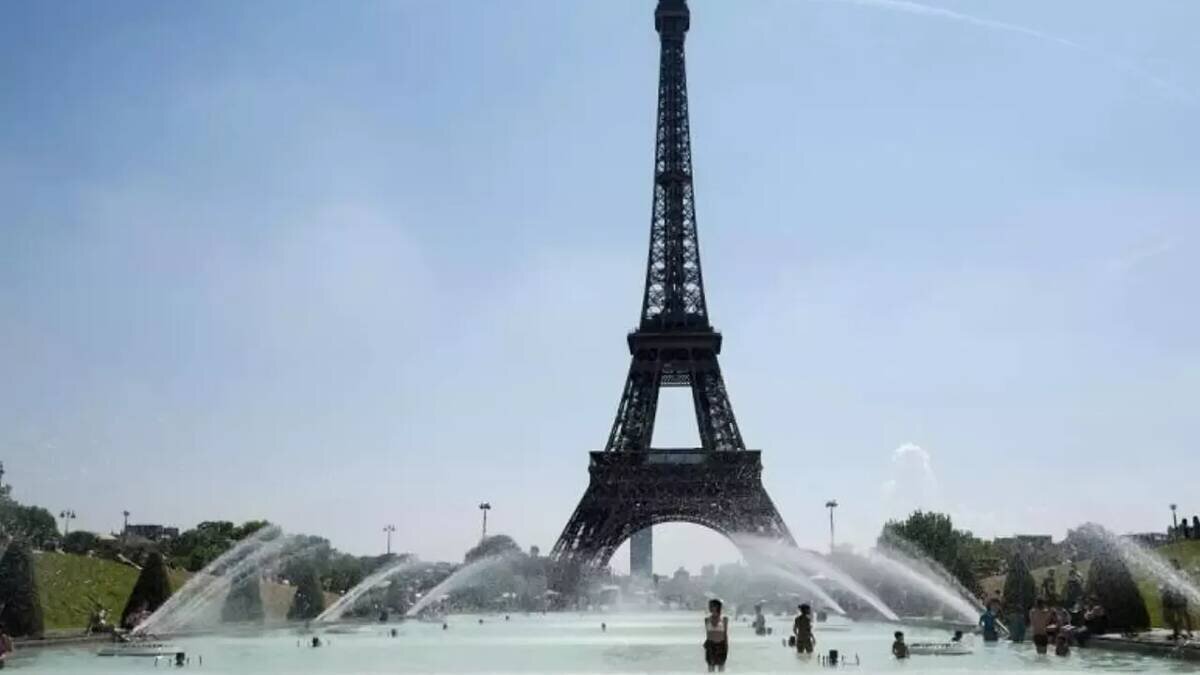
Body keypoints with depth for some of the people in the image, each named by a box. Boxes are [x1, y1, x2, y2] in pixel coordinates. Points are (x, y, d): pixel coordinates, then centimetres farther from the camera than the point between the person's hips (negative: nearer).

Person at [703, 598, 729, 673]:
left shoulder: (724, 619, -2)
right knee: (711, 667, 2)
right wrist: (706, 644, 10)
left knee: (721, 666, 3)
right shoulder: (707, 619, 5)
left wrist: (727, 647, 0)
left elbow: (726, 634, 2)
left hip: (721, 645, -2)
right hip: (710, 645, 2)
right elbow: (707, 634, 11)